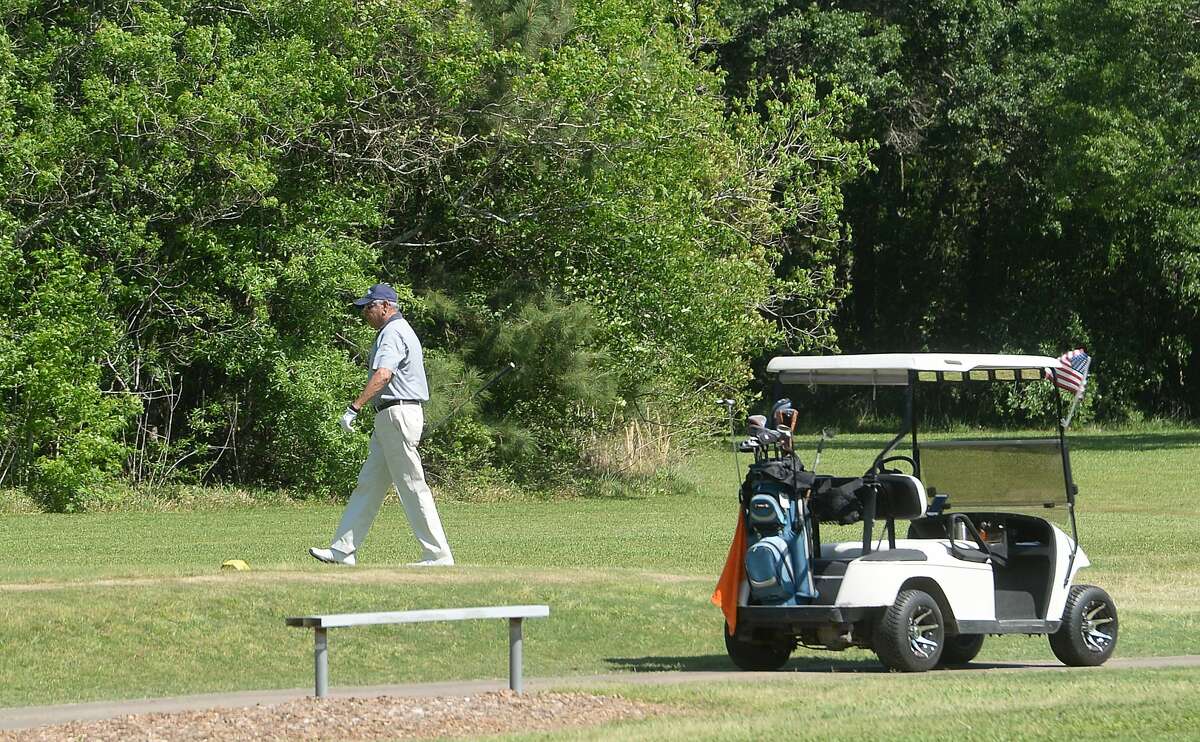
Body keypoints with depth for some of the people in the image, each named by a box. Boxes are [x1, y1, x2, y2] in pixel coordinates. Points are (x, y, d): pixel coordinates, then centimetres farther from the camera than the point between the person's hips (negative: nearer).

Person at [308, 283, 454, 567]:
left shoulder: (392, 333, -15)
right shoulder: (400, 330, 20)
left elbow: (382, 375, -29)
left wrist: (354, 408, -35)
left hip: (397, 414, -11)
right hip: (389, 418, 11)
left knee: (412, 487, -8)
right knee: (369, 483, 10)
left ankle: (438, 555, -6)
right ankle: (343, 551, 12)